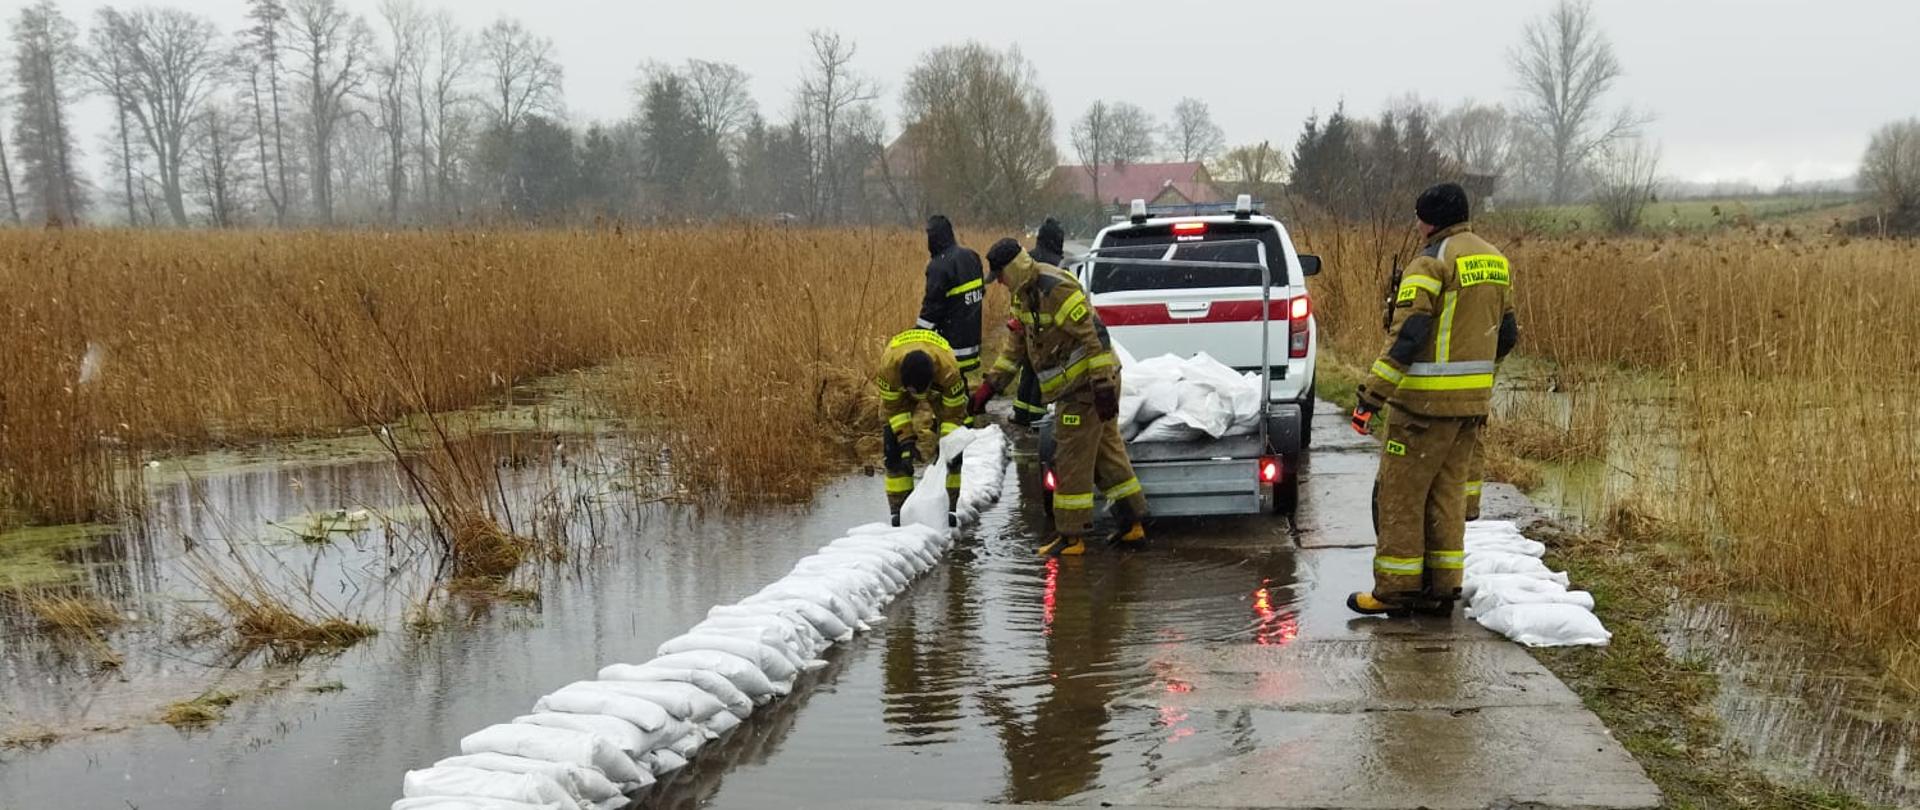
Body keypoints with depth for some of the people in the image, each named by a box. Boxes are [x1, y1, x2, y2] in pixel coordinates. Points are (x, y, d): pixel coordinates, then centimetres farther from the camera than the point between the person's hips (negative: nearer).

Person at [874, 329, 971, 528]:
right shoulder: (889, 365, -42)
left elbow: (954, 413, -26)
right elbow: (893, 406, -22)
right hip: (897, 390, 0)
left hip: (939, 386, 0)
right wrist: (906, 438, -28)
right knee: (893, 446, -13)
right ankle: (898, 510, -7)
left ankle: (953, 508, -4)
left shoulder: (948, 369, -43)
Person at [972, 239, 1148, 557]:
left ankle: (1071, 536, 4)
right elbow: (1017, 346, 17)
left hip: (1085, 386, -10)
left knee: (1071, 461, -4)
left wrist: (1103, 387, -25)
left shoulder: (1056, 289, -22)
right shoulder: (1024, 294, 9)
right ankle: (1135, 525, 23)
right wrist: (990, 386, 12)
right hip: (1078, 386, 10)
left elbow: (1094, 336, -24)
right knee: (1108, 453, 15)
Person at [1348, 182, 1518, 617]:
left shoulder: (1432, 262, -14)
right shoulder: (1496, 261, 12)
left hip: (1426, 401, -8)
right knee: (1447, 494, 15)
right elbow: (1506, 335, 18)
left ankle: (1396, 589, 6)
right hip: (1473, 402, 8)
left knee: (1399, 494, 1)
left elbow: (1407, 337, -21)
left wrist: (1370, 397, -19)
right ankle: (1442, 588, 18)